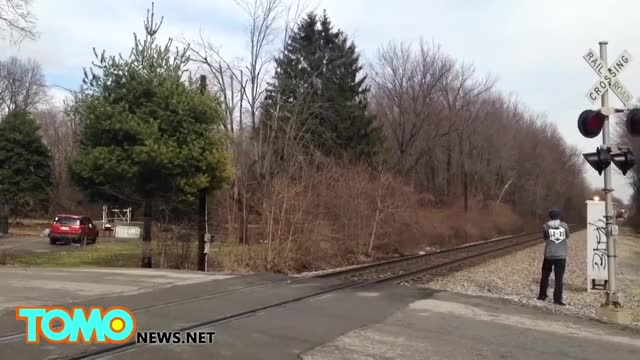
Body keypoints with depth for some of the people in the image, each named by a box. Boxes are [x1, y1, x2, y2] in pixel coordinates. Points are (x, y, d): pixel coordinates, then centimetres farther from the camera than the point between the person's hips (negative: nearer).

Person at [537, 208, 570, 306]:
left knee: (545, 276, 16)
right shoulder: (564, 226, -1)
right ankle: (557, 299, -1)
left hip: (549, 255, 0)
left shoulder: (546, 226, -5)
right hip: (561, 256, 0)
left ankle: (542, 295, 22)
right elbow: (567, 237, 10)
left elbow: (545, 238, 3)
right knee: (559, 278, 2)